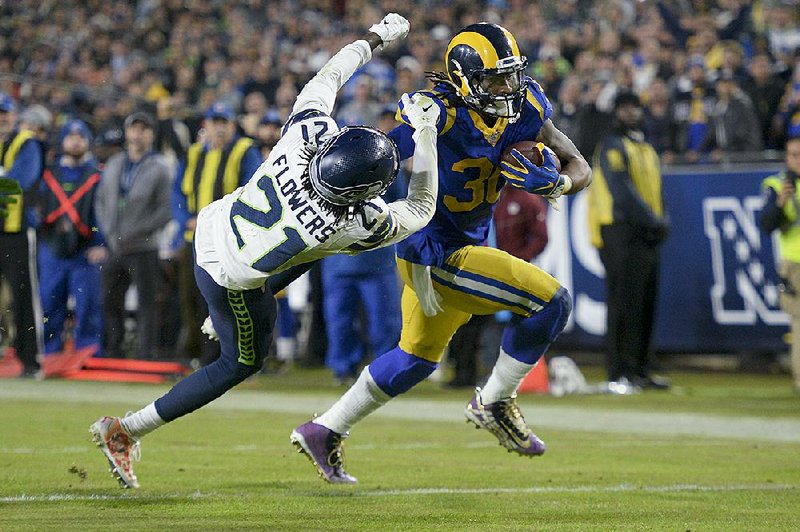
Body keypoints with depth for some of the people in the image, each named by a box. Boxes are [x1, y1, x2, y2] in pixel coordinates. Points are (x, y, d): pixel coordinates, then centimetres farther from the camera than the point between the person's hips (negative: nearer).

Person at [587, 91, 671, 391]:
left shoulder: (647, 149, 22)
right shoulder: (612, 147, -6)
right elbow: (621, 190, -17)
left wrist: (660, 222, 6)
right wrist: (652, 220, -21)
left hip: (645, 235, 9)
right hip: (621, 230, -9)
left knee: (646, 302, 10)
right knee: (624, 301, -11)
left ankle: (640, 369, 15)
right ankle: (620, 372, -11)